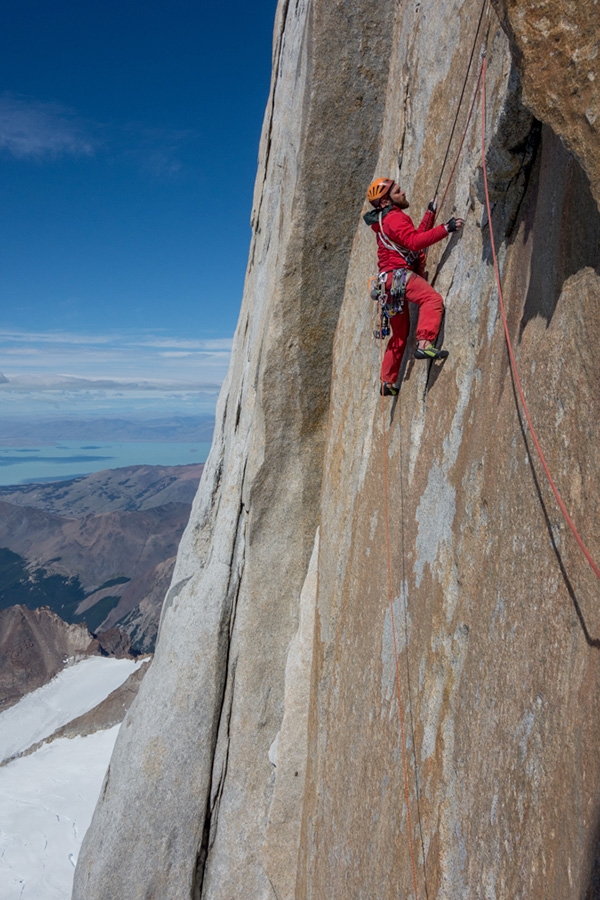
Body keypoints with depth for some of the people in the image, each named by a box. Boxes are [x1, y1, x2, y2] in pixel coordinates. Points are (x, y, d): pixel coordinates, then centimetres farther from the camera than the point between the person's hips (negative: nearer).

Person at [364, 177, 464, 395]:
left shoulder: (389, 219, 26)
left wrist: (430, 213, 31)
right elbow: (414, 242, -21)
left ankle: (387, 382, 20)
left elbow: (415, 236, 32)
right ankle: (424, 344, -46)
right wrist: (446, 228, -23)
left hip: (392, 280, 10)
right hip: (399, 274, -10)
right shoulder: (394, 217, -6)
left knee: (400, 333, 15)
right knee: (433, 299, -29)